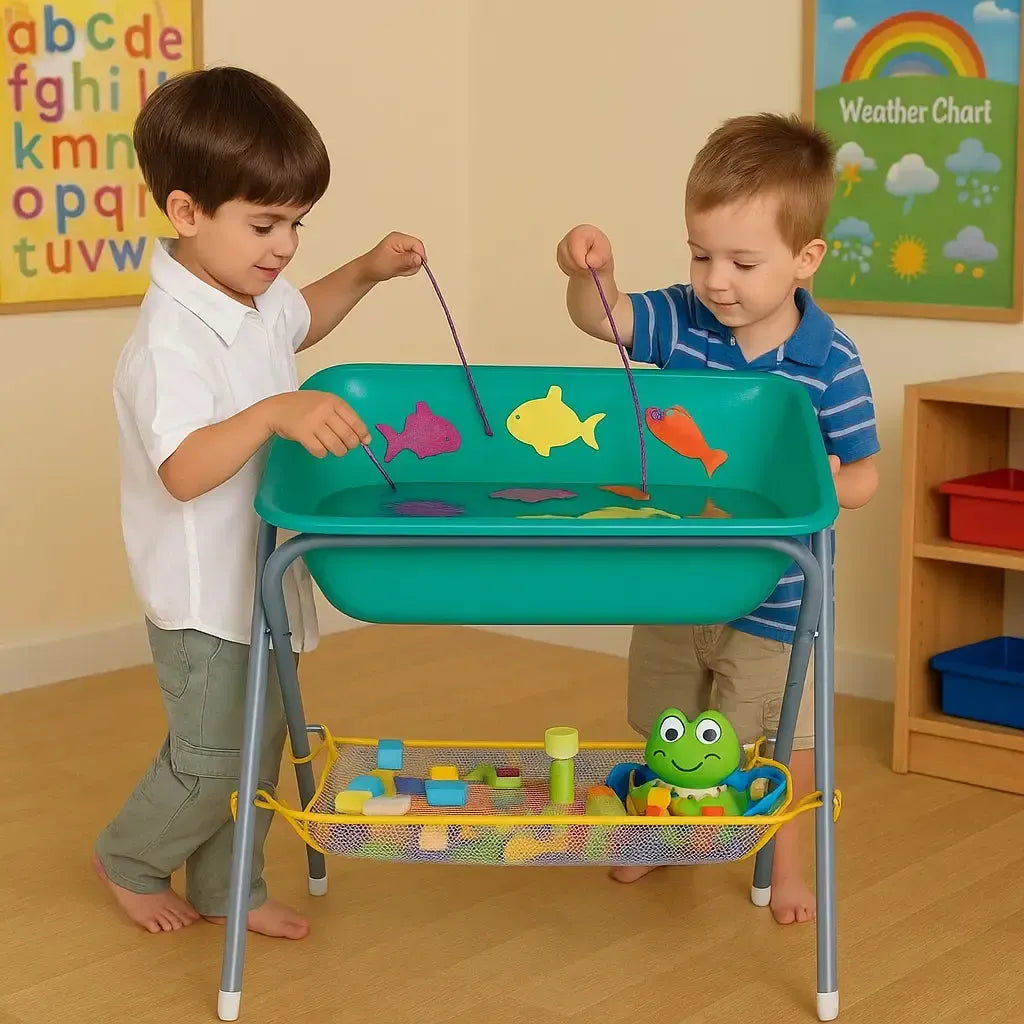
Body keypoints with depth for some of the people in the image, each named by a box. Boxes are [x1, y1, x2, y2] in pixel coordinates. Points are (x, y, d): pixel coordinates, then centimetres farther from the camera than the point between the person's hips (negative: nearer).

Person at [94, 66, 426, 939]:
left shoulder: (257, 297, 0)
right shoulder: (170, 342, -29)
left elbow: (299, 323, 25)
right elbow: (183, 471, -39)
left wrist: (367, 272, 9)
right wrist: (274, 414, -52)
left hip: (263, 572, 9)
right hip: (205, 595, -9)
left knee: (259, 748, 18)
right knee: (210, 761, 5)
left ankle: (228, 887, 35)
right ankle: (130, 861, 32)